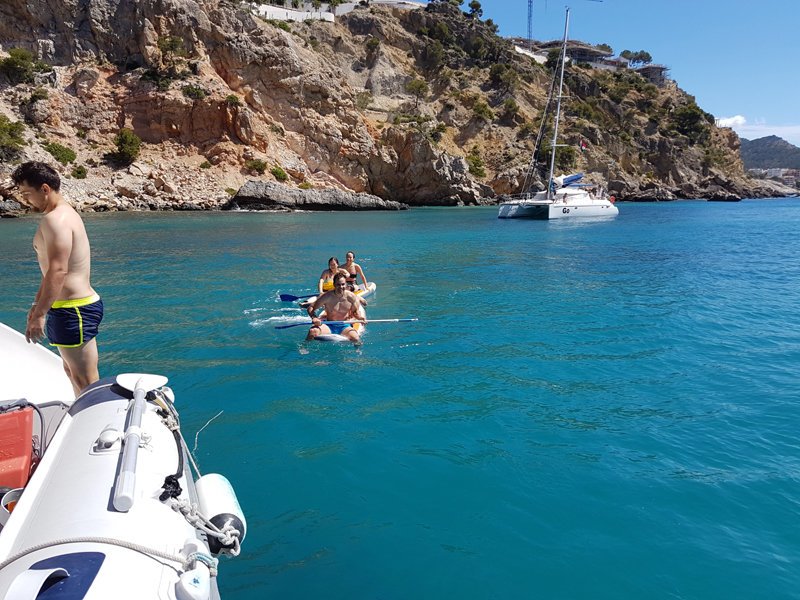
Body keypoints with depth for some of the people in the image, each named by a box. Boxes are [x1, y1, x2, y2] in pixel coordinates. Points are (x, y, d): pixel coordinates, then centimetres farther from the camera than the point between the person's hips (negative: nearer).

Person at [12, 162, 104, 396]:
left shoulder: (55, 219, -16)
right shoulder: (65, 213, 17)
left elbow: (58, 271, -25)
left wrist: (40, 314, -23)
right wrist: (38, 303, 27)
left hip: (74, 310, -11)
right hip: (76, 306, 11)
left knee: (86, 381, -5)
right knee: (72, 372, 21)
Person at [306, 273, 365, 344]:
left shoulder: (351, 297, -4)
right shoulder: (327, 297, -9)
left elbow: (355, 311, 12)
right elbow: (311, 308, -3)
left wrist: (359, 317, -11)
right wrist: (314, 318, -23)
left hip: (345, 326, 0)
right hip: (329, 326, 0)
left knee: (356, 339, -31)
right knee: (312, 331, -28)